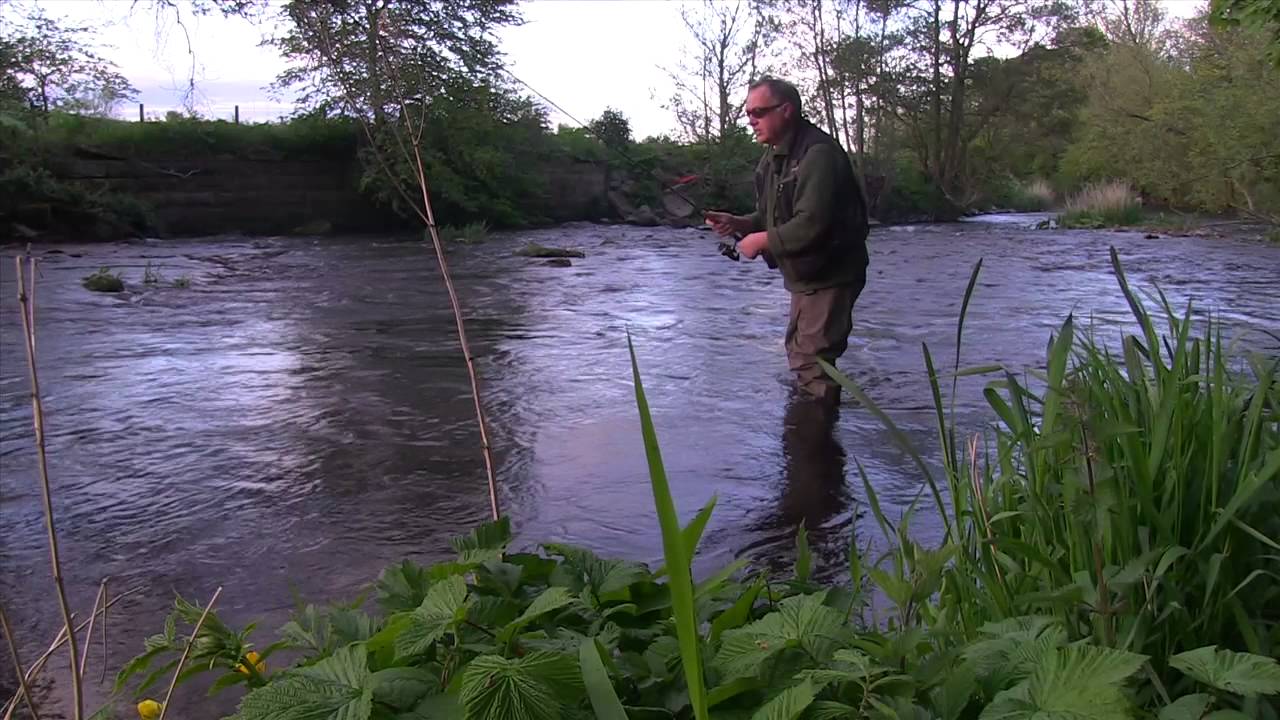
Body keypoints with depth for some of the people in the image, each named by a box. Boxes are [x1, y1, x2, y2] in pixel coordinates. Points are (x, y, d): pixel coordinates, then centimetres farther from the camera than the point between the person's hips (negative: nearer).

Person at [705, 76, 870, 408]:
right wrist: (739, 223, -4)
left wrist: (762, 241, -19)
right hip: (804, 275, 11)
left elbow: (811, 225, -31)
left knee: (813, 360, -10)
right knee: (799, 353, 21)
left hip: (830, 276, -10)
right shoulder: (774, 156, 9)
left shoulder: (819, 154, -23)